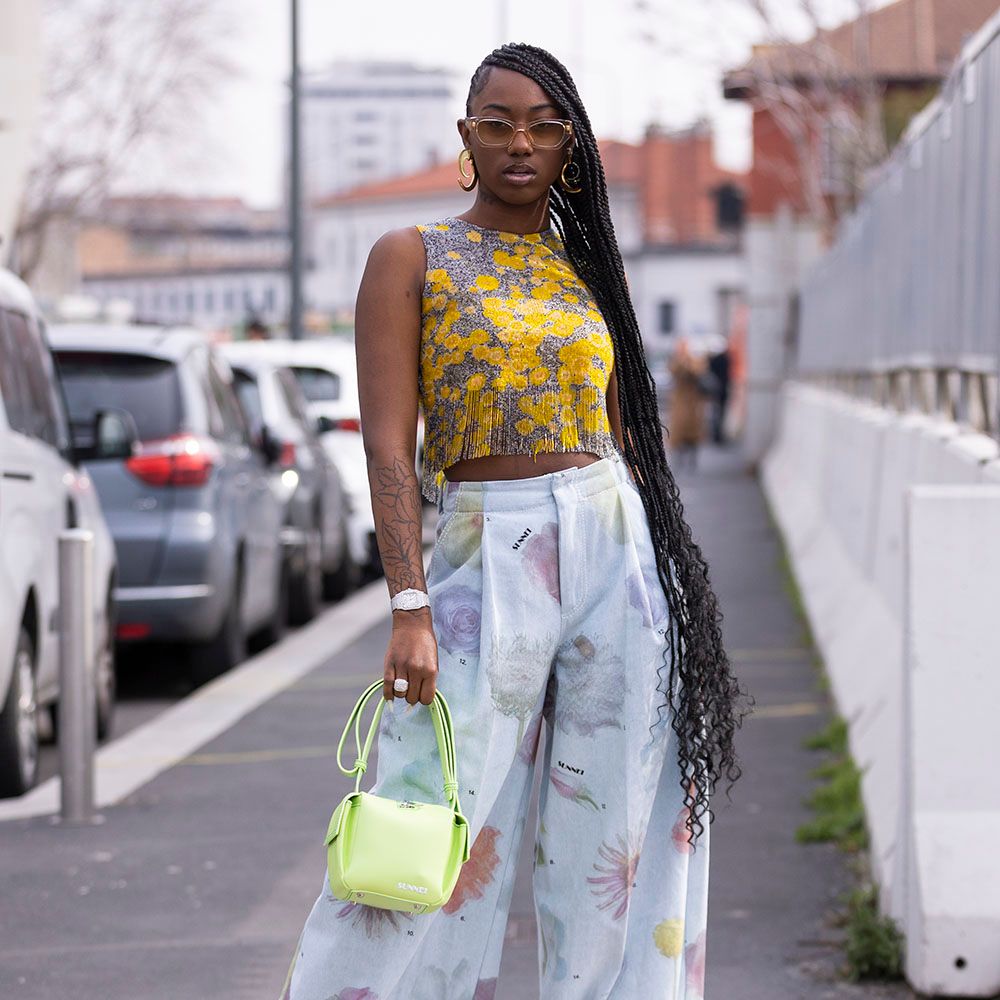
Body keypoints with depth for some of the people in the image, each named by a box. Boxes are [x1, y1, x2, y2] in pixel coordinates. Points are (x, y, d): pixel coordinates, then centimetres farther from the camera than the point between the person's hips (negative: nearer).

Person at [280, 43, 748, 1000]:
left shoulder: (587, 266, 13)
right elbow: (388, 449, -8)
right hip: (483, 558, -4)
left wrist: (668, 584, 12)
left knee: (620, 838, 5)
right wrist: (410, 609, -18)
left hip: (617, 559, 4)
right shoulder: (411, 258, -1)